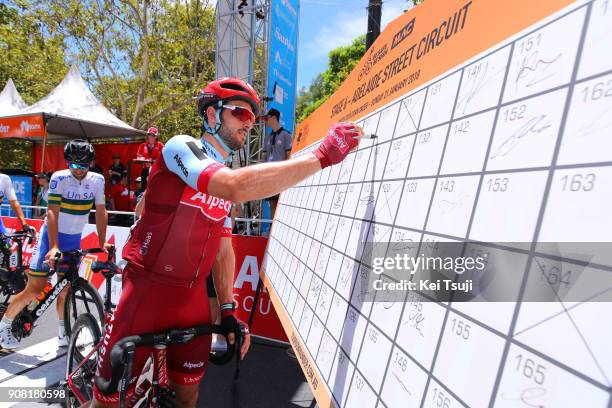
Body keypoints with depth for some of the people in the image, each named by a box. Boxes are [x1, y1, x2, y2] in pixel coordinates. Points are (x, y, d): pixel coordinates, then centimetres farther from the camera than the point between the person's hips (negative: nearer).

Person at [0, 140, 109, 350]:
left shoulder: (97, 180, -7)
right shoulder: (59, 178, -17)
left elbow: (100, 212, -2)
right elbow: (52, 212, -22)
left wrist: (102, 242, -5)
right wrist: (54, 247, -30)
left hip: (74, 240, 3)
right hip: (52, 236, -3)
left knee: (66, 289, 9)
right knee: (35, 289, -3)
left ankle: (64, 334, 23)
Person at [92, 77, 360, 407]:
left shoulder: (227, 179, 9)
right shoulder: (181, 147, -14)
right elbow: (236, 187, -35)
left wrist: (228, 310, 5)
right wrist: (321, 156, -32)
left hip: (192, 299, 6)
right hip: (147, 293, -6)